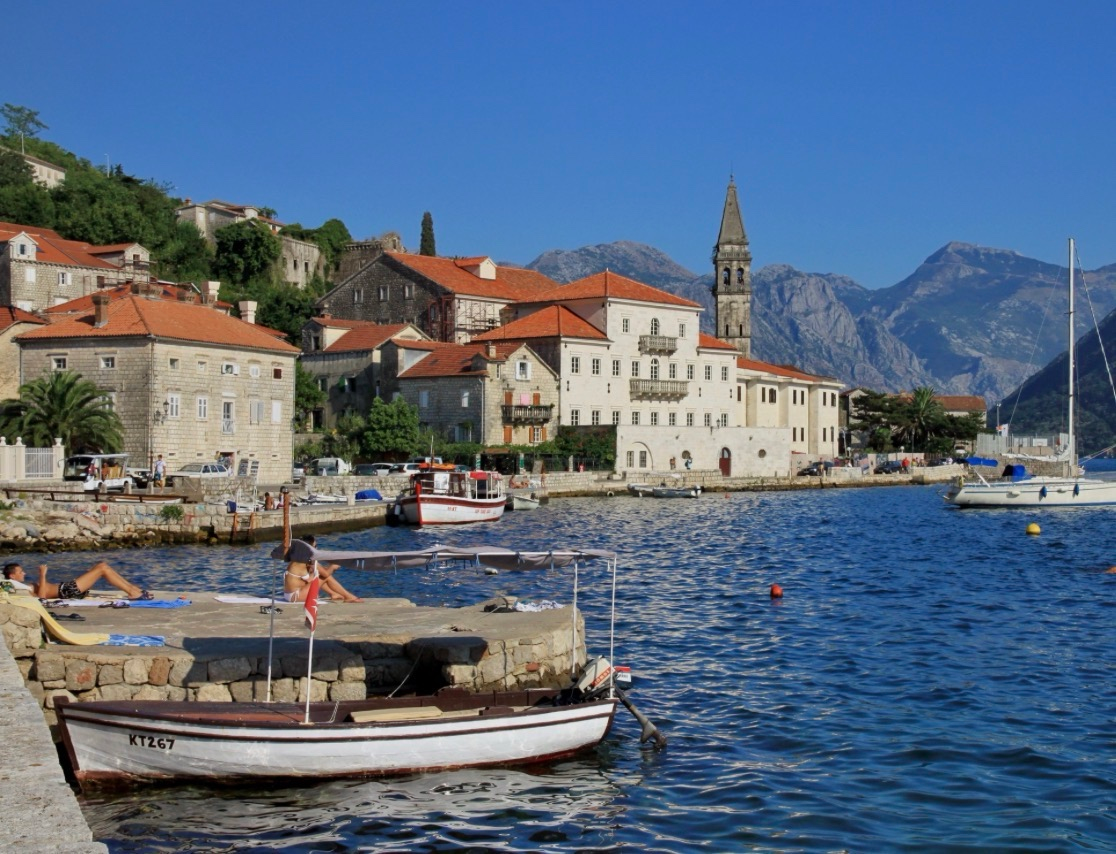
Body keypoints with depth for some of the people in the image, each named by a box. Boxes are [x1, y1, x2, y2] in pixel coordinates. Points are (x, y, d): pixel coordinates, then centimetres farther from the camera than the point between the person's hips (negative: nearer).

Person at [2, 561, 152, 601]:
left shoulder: (25, 586, 16)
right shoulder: (21, 588, -12)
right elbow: (41, 595, -27)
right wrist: (42, 576, -24)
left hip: (66, 587, 11)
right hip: (67, 591, -11)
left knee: (101, 565, 7)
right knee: (103, 568, -13)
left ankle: (132, 588, 3)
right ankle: (132, 592, -10)